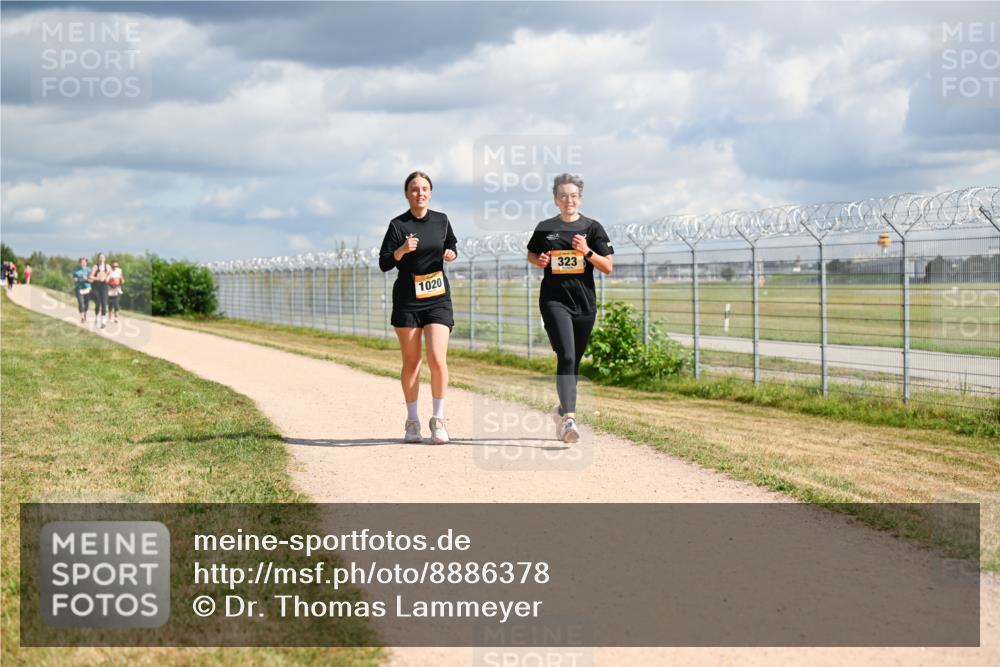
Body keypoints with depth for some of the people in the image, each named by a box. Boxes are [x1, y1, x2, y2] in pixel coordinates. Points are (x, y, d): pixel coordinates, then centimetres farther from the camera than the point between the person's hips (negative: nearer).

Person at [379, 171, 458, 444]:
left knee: (437, 359, -11)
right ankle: (412, 422, 17)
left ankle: (438, 420, 2)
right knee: (411, 361, 5)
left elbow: (451, 245, 22)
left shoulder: (441, 220, 5)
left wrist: (451, 254, -1)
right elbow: (383, 263, -4)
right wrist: (402, 250, -23)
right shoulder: (398, 225, -3)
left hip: (438, 297, 1)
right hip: (407, 298, -1)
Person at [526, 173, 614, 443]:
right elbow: (531, 256, 21)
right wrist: (540, 261, -1)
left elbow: (608, 267, 2)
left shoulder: (592, 228, 4)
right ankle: (568, 418, -26)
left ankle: (563, 409, 33)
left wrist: (587, 252, -14)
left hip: (584, 302, 2)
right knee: (566, 356, -18)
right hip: (554, 300, -2)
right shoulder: (545, 228, 6)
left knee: (574, 361, 12)